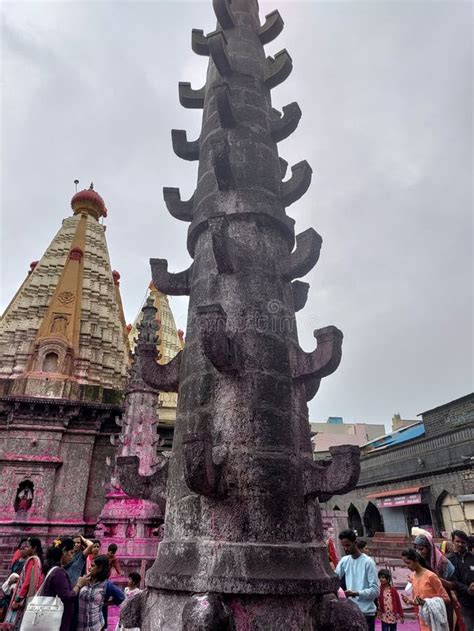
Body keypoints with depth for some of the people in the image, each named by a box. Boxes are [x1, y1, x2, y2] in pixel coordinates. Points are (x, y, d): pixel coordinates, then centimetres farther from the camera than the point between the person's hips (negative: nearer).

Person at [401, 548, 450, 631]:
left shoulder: (430, 576, -17)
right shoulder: (412, 577, 4)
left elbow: (445, 598, -12)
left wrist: (426, 602, -23)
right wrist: (409, 601, -9)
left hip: (434, 619, -6)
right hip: (423, 620, 6)